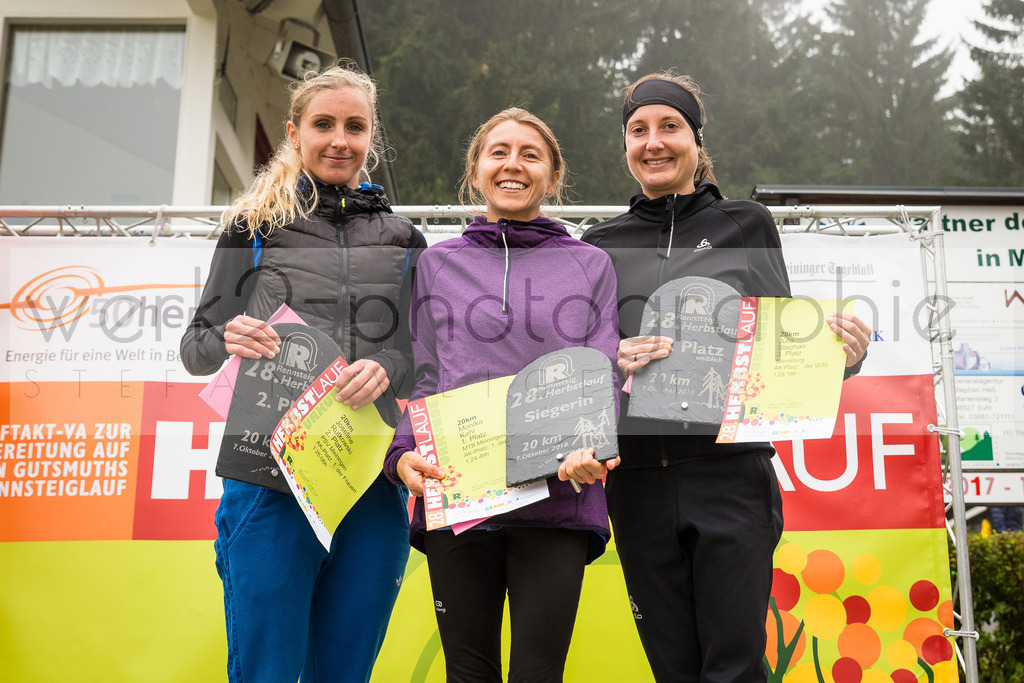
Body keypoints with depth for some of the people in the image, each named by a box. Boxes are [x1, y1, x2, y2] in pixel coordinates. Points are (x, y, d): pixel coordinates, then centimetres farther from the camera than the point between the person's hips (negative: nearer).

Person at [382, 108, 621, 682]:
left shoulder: (591, 265, 13)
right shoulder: (438, 263, 16)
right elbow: (423, 379, 12)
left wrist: (591, 450, -14)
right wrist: (404, 454, -7)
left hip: (558, 499, -1)